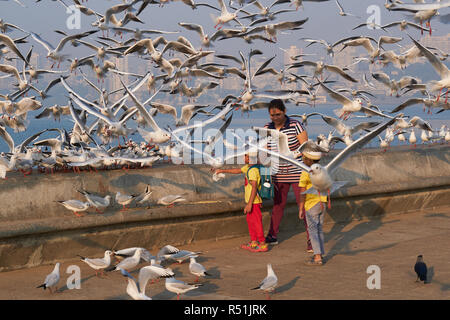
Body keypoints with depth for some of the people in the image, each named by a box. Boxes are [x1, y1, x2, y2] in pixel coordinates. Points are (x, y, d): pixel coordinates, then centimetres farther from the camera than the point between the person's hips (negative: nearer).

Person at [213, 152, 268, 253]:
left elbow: (254, 187, -26)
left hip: (254, 201, -10)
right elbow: (237, 171, 26)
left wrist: (249, 204, -27)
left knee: (256, 222, -5)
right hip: (250, 201, 10)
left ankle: (262, 244, 1)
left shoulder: (253, 170, -22)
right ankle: (253, 242, 27)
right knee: (250, 221, 18)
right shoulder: (247, 167, 9)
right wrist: (222, 171, 32)